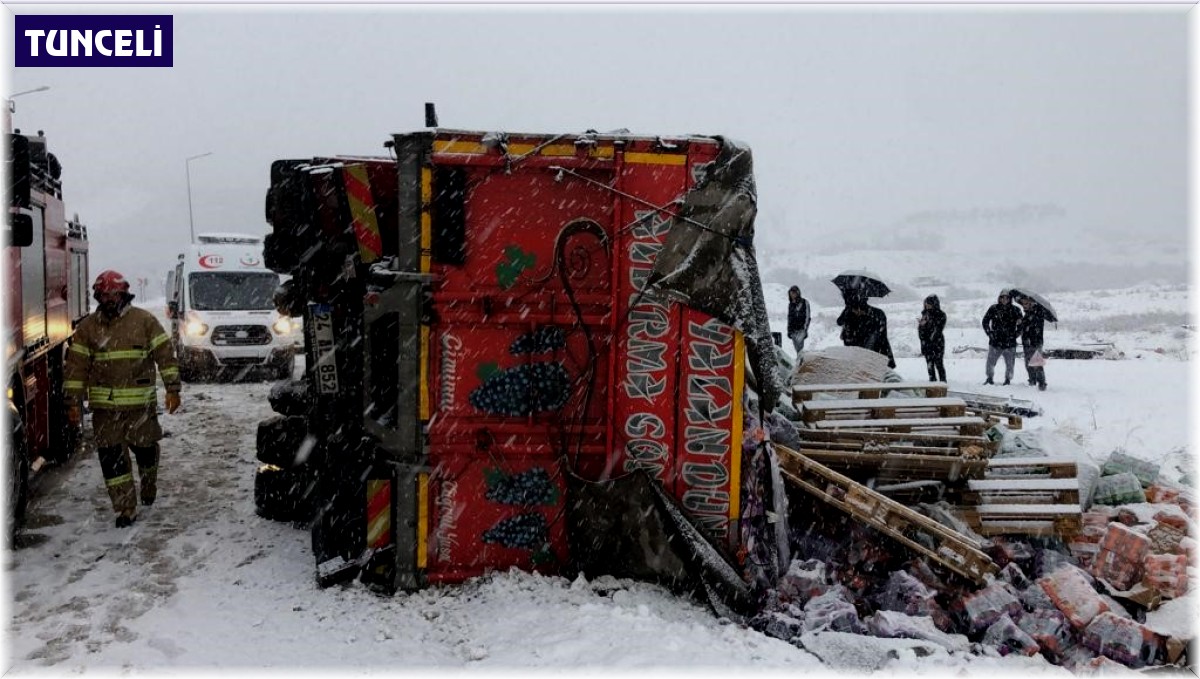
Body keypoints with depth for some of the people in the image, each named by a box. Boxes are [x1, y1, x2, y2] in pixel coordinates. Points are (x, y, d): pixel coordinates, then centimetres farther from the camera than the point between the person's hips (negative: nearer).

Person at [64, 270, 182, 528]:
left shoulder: (144, 320, -1)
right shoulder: (88, 327, 5)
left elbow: (165, 354, -2)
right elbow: (76, 365, 6)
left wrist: (172, 389, -7)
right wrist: (73, 401, 2)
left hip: (141, 403, -1)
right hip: (104, 406, 2)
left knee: (145, 448, 10)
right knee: (111, 456, -3)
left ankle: (149, 487, 39)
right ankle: (126, 510, 3)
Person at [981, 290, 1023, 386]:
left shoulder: (1015, 310, 0)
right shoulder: (993, 308, 0)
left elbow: (1021, 323, 11)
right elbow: (985, 321, 10)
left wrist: (1016, 334, 2)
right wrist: (989, 333, 2)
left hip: (1010, 342, 0)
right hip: (995, 341, 0)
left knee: (1010, 363, 3)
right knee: (991, 361, 3)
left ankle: (1008, 379, 20)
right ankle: (989, 377, 21)